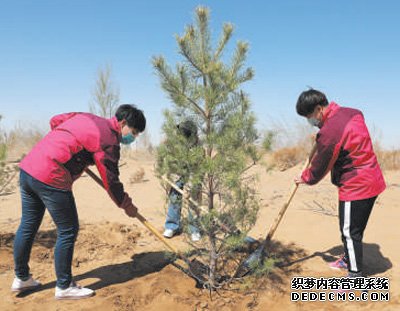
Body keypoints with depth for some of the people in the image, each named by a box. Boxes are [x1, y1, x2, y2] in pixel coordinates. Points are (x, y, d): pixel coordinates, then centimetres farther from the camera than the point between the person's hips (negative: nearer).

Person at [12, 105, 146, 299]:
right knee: (68, 231, 4)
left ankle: (21, 278, 37)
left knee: (28, 226, 20)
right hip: (51, 178, -9)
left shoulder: (86, 117, 14)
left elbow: (55, 120, 25)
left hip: (28, 167, 10)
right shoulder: (108, 139, -10)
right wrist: (127, 206, 7)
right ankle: (64, 287, 17)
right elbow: (110, 181, -6)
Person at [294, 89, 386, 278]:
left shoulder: (329, 132, -24)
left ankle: (355, 274, 17)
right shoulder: (352, 113, 3)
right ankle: (348, 259, 40)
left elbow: (320, 167, -13)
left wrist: (305, 179, 7)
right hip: (372, 180, 10)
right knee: (351, 228, 23)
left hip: (355, 187, -10)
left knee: (350, 232, 3)